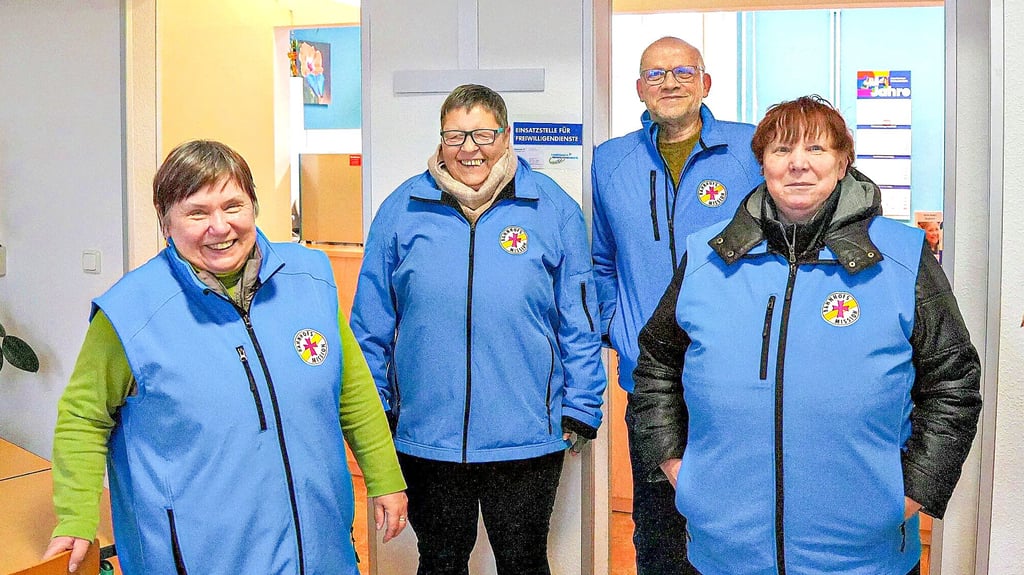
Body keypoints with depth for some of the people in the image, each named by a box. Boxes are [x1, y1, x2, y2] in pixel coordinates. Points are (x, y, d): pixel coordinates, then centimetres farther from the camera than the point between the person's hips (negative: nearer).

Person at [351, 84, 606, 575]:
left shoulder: (553, 209, -1)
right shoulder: (402, 209, 0)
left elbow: (579, 324, 3)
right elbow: (371, 324, 7)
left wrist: (580, 411, 1)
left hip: (527, 438, -1)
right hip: (425, 437, 1)